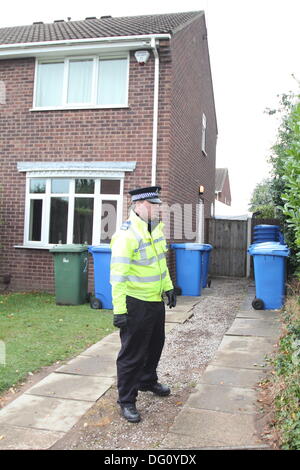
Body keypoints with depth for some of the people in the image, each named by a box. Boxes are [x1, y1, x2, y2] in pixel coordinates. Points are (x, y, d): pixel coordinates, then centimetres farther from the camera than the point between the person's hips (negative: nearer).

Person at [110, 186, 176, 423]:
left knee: (155, 344, 23)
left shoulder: (156, 228, 6)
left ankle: (148, 381, 46)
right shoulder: (126, 235, -22)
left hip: (156, 300, 9)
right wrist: (119, 310, -24)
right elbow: (118, 276, -23)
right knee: (132, 352, 3)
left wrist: (168, 287, 18)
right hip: (135, 303, -9)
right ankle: (127, 401, 19)